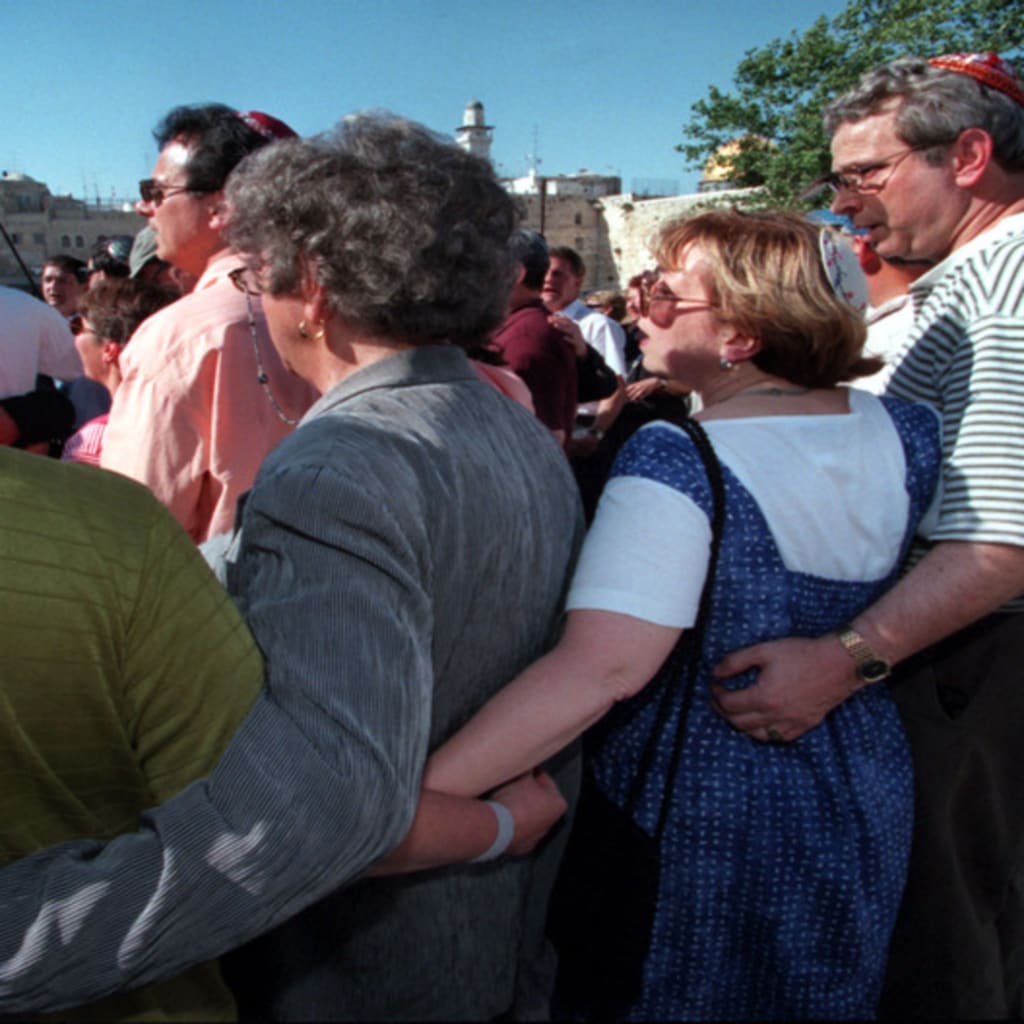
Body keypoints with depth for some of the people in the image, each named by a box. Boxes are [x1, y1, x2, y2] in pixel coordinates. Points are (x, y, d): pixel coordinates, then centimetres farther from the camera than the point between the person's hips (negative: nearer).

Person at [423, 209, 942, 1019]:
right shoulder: (910, 434, -6)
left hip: (694, 824, -6)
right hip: (864, 810, 6)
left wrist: (409, 793, -37)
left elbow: (603, 667, -37)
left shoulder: (677, 460, -27)